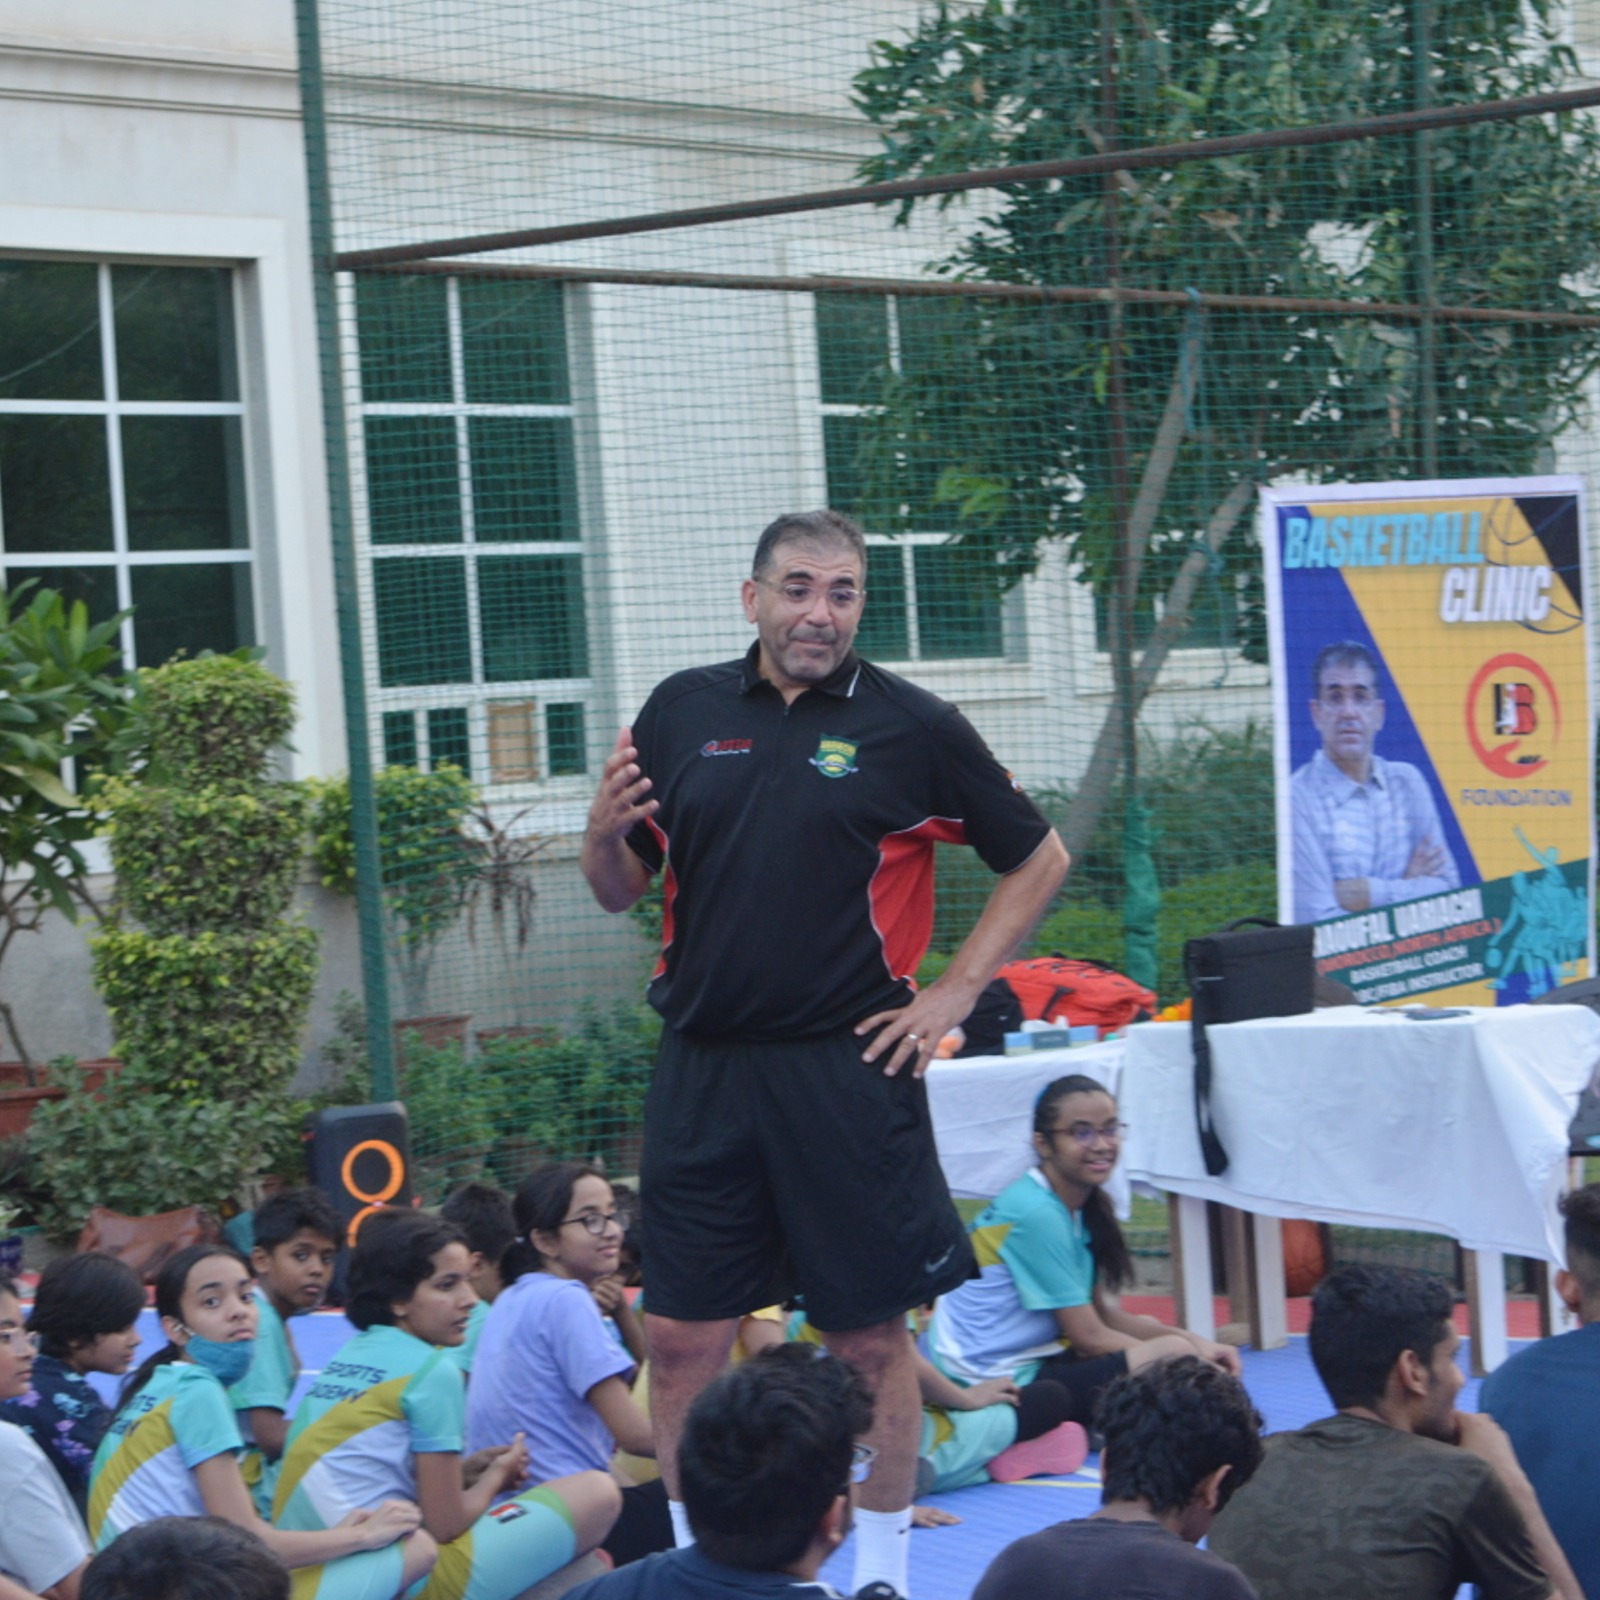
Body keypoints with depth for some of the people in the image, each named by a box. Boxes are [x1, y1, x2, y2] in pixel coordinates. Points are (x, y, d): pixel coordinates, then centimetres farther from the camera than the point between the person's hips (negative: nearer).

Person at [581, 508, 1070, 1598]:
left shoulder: (911, 725, -1)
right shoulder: (682, 712, 7)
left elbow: (1039, 858, 6)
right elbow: (621, 890, 13)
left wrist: (955, 992, -1)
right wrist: (606, 832, -9)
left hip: (848, 1069, -3)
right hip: (702, 1069, 3)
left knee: (872, 1336, 3)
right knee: (683, 1341, 4)